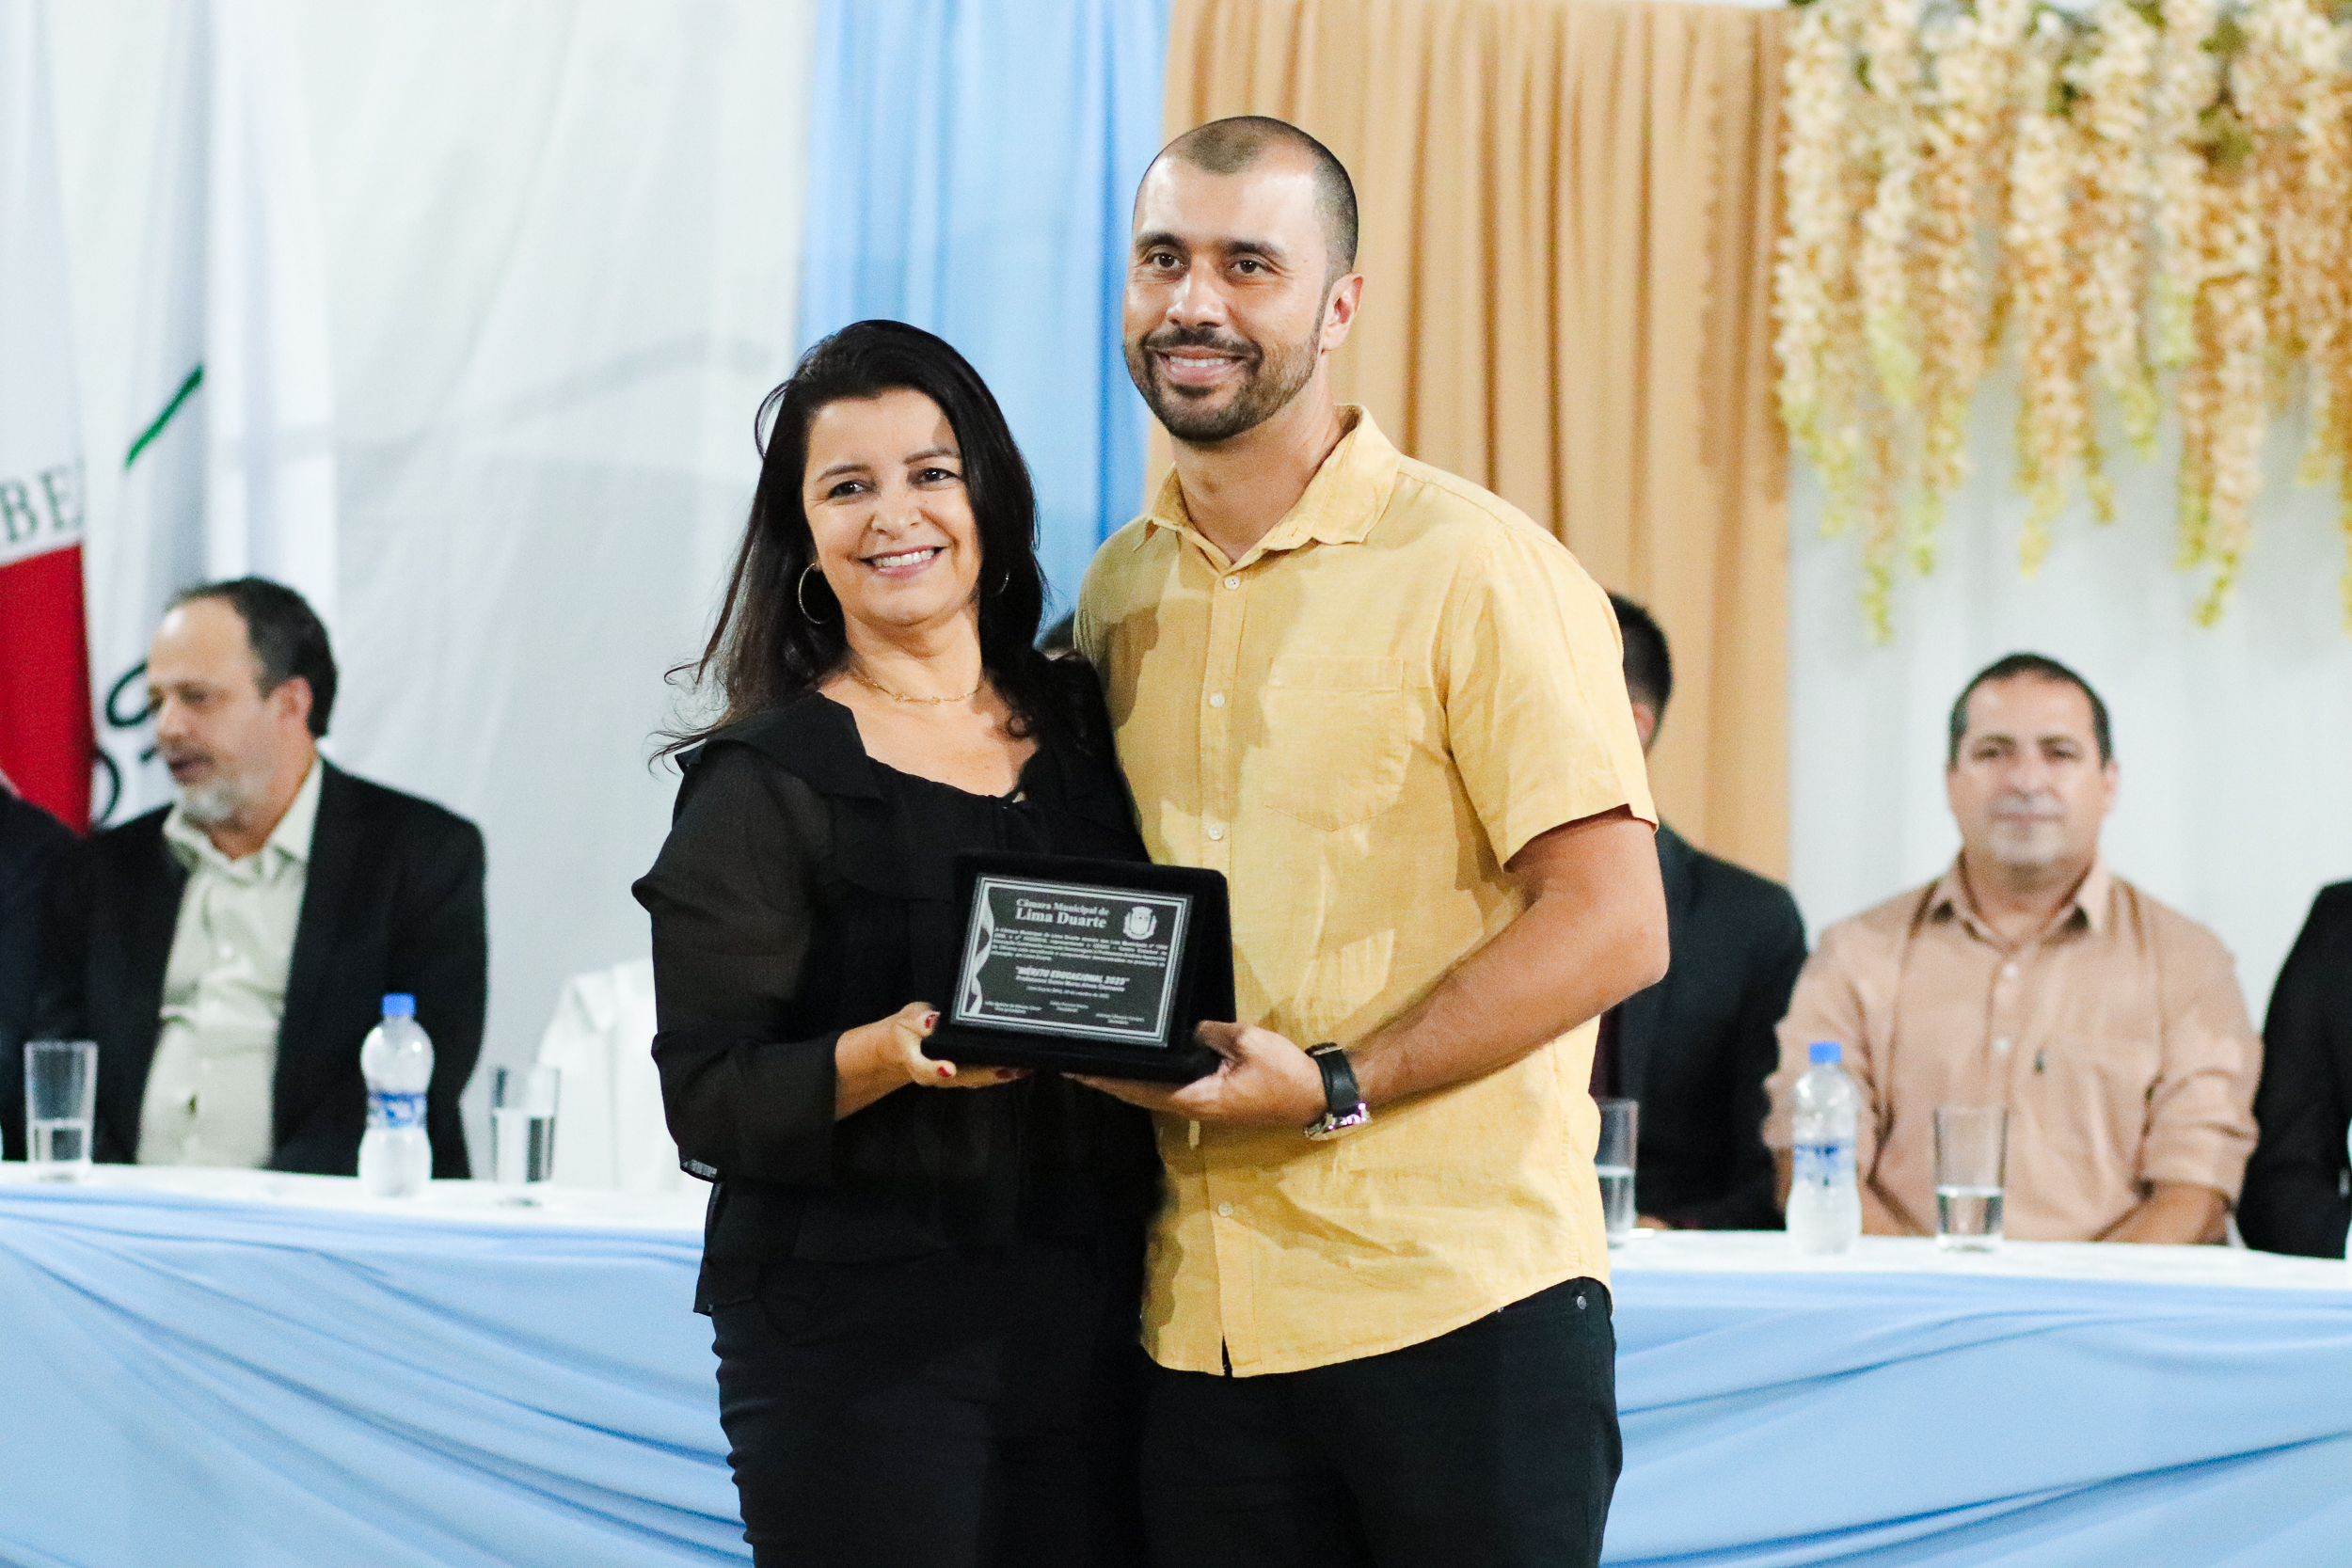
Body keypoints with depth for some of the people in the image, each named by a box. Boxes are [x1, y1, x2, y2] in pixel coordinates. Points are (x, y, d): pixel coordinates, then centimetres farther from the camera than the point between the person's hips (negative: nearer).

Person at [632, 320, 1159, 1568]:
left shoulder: (1083, 728, 11)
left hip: (1089, 1325, 4)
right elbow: (710, 1103, -9)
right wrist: (887, 1055, -24)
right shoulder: (762, 780, -2)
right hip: (857, 1350, -4)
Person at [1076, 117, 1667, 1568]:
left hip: (1459, 1300, -5)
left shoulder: (1472, 565, -6)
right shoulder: (1119, 593, 13)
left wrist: (1332, 1087, -17)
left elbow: (1613, 927, -12)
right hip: (1203, 1323, 5)